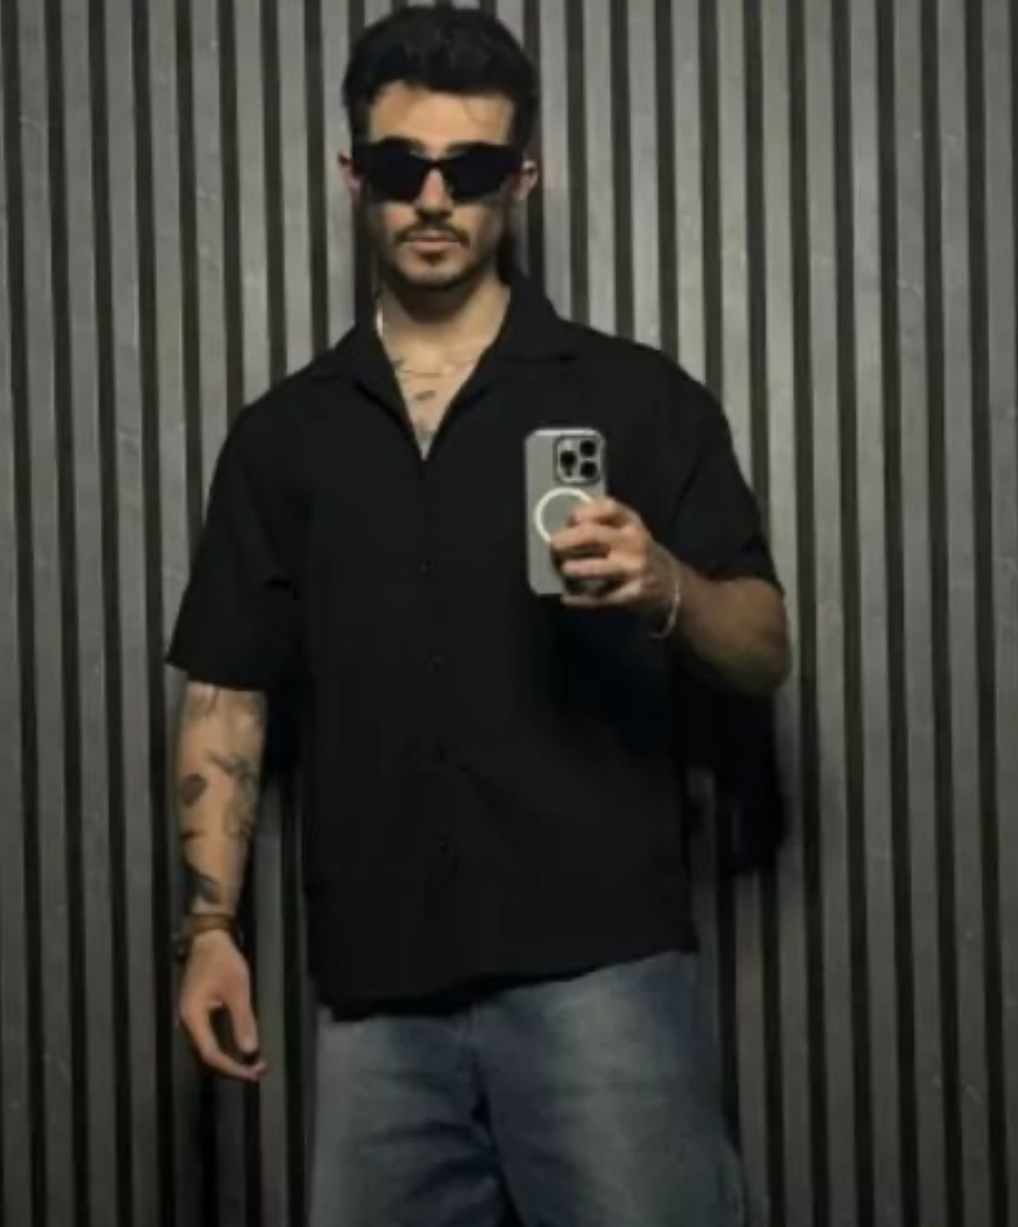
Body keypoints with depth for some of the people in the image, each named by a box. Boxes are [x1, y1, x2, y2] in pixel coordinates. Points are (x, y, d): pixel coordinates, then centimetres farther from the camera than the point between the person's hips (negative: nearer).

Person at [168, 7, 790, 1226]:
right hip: (376, 989, 3)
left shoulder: (638, 398, 3)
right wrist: (210, 922, 2)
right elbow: (227, 694, 12)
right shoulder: (281, 434, 11)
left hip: (597, 967, -3)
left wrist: (665, 589, -20)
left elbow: (764, 651, 1)